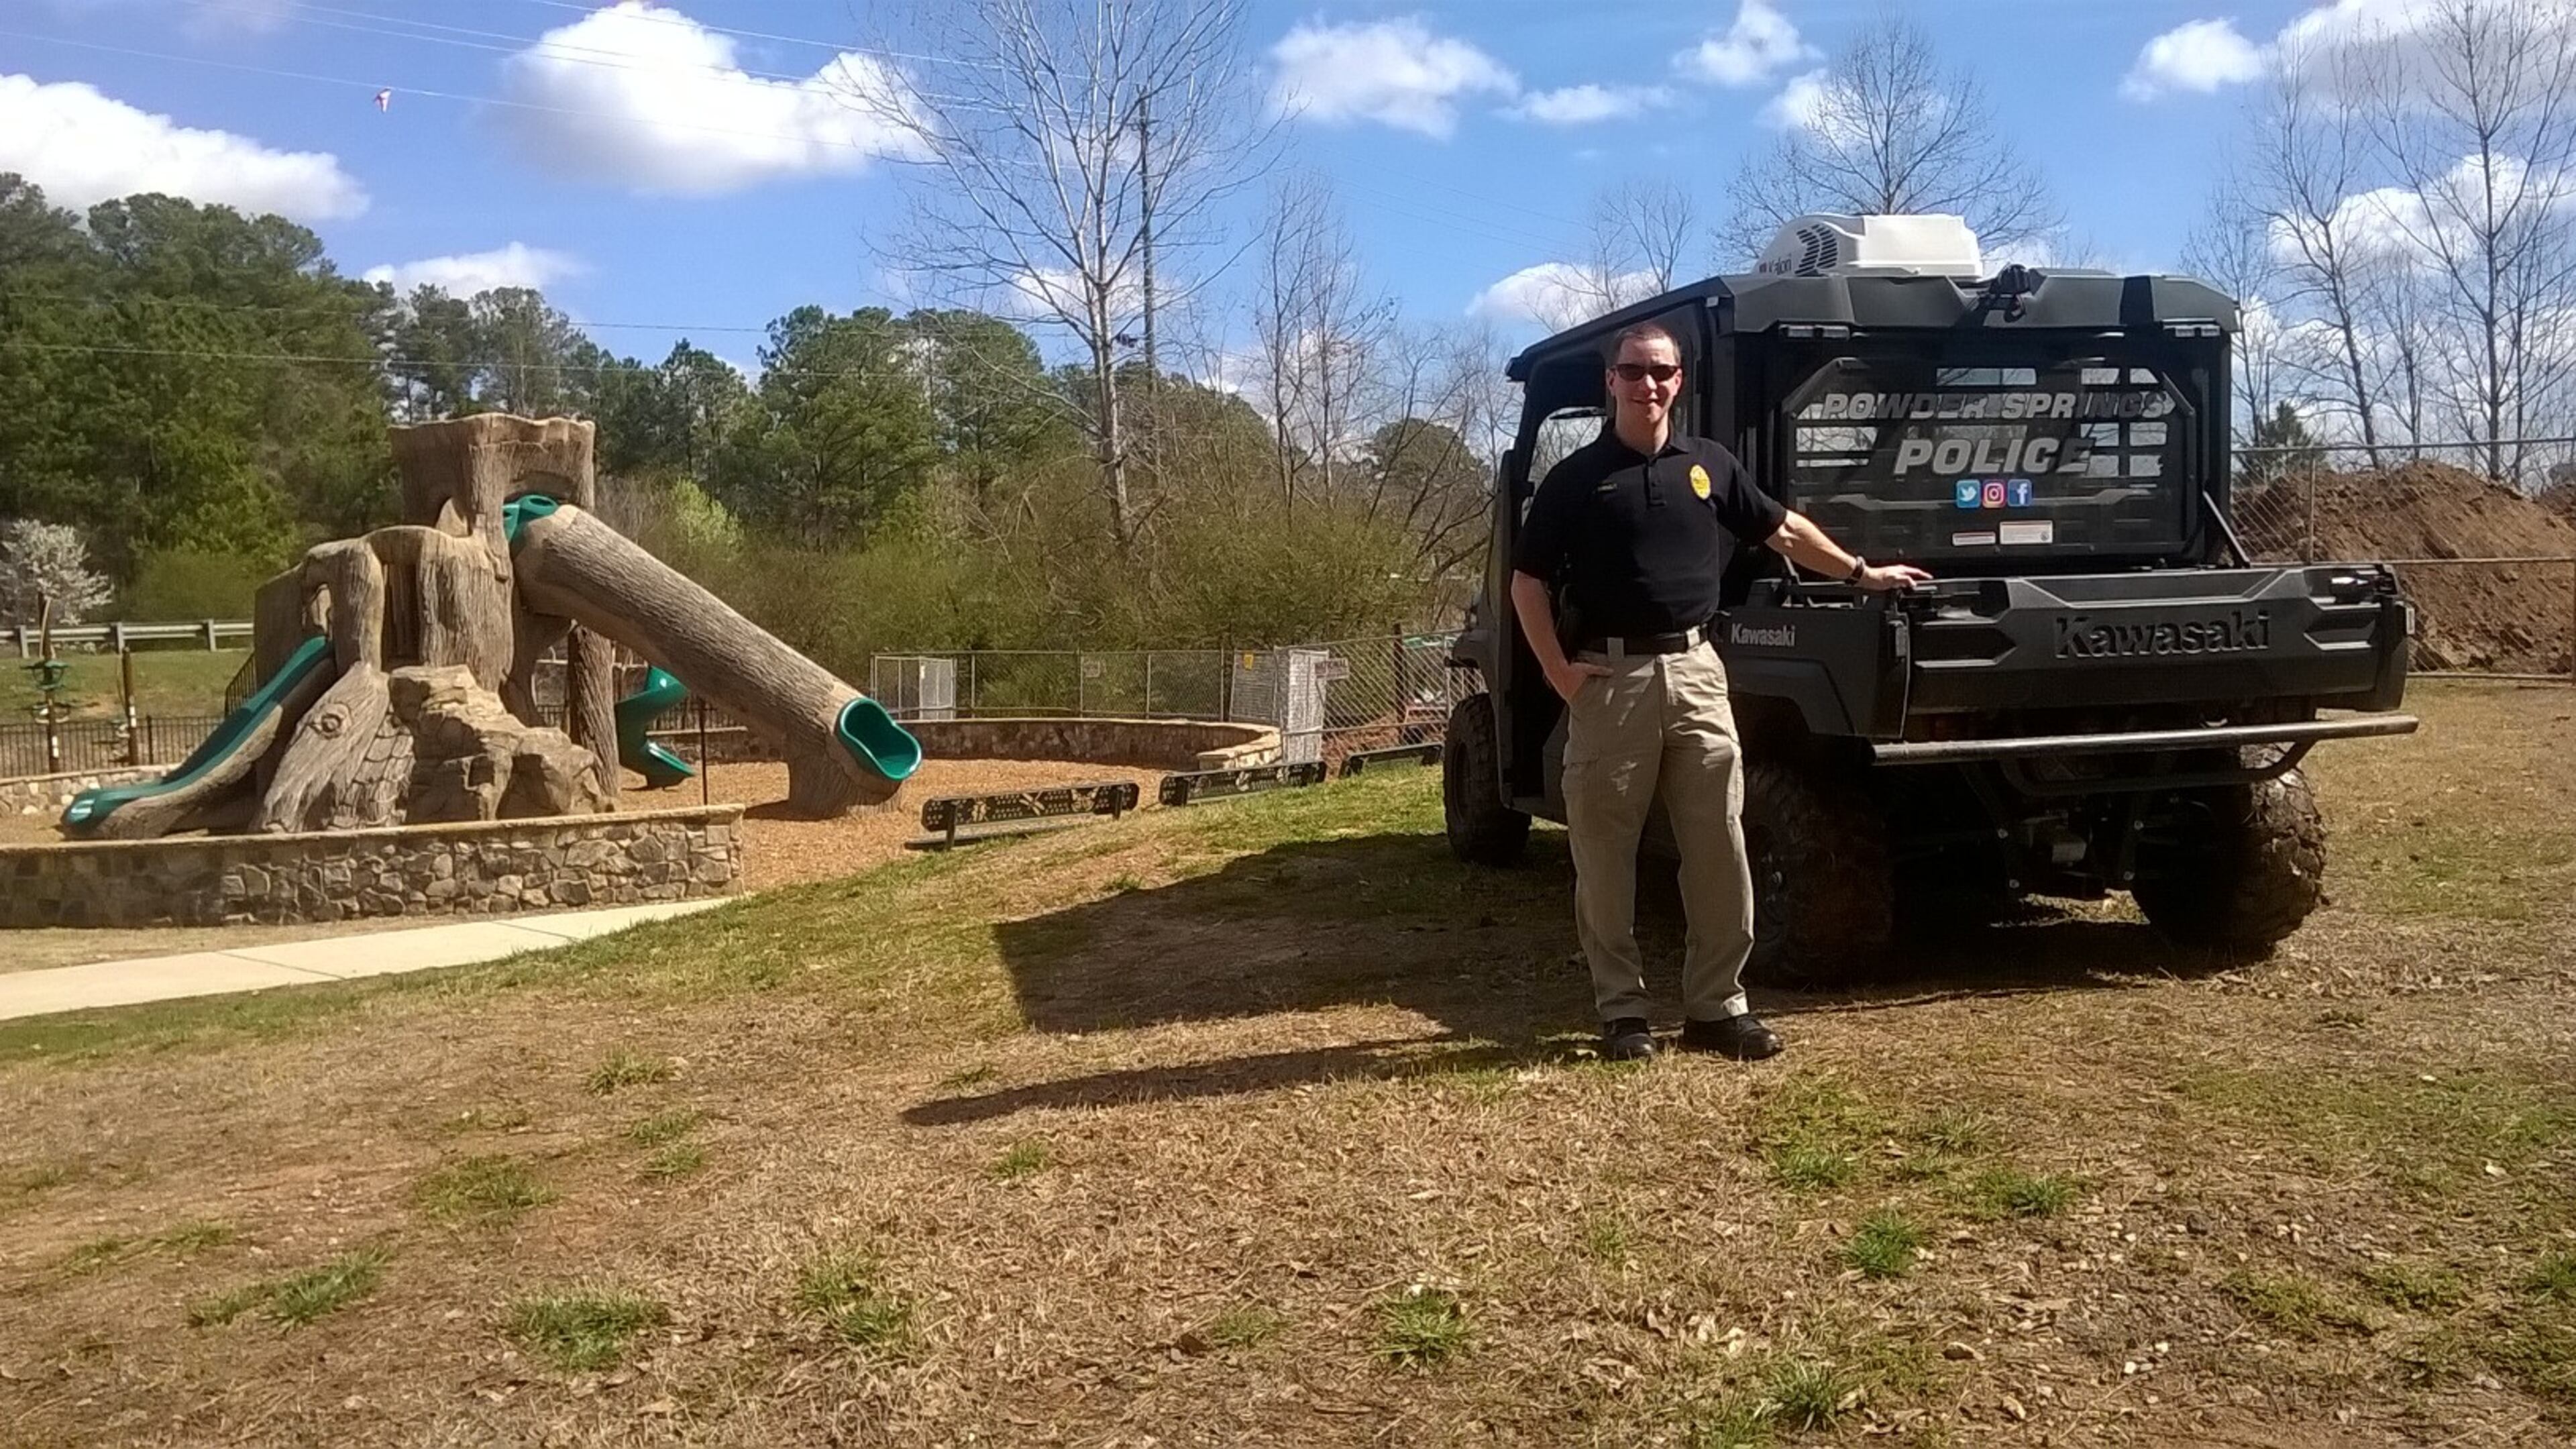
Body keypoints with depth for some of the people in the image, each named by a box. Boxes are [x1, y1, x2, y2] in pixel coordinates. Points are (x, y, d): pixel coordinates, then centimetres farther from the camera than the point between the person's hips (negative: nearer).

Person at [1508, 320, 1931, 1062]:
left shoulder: (1709, 465, 10)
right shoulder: (1574, 478, 1)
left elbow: (1784, 530, 22)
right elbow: (1529, 583, 2)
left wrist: (1861, 572, 26)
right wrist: (1558, 670, -7)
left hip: (1694, 672, 3)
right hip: (1608, 679, -2)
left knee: (1721, 848, 1)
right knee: (1605, 855, 2)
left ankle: (1717, 1005, 12)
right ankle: (1622, 1010, 12)